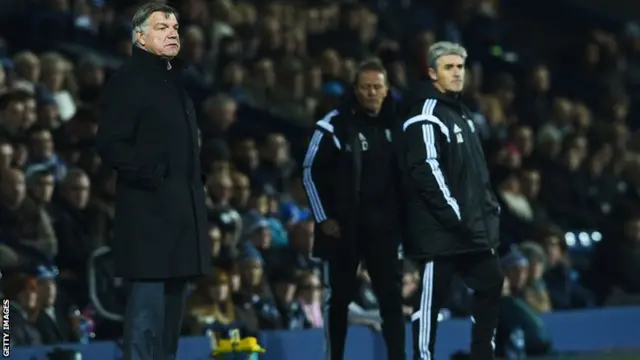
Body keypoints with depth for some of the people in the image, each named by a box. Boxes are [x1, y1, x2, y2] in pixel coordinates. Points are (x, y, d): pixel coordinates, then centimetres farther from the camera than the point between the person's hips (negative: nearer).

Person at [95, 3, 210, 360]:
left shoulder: (176, 80, 20)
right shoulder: (129, 80, -7)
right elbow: (110, 144, -14)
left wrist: (197, 181, 14)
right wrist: (151, 174, -20)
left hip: (180, 211, 9)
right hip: (149, 212, -9)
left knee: (173, 301, 10)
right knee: (149, 301, -11)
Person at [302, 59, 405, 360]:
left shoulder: (394, 125, 6)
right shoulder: (336, 124, -7)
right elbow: (311, 172, -5)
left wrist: (402, 216, 7)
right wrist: (323, 218, -8)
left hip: (384, 227, 3)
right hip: (342, 227, -3)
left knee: (392, 298, 0)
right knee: (338, 299, 5)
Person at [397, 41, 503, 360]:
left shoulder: (461, 112, 19)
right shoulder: (426, 117, -12)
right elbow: (426, 172, -20)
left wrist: (489, 206, 15)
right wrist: (455, 214, -21)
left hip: (471, 226, 10)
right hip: (440, 228, -10)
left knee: (490, 283, 11)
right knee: (432, 294, -4)